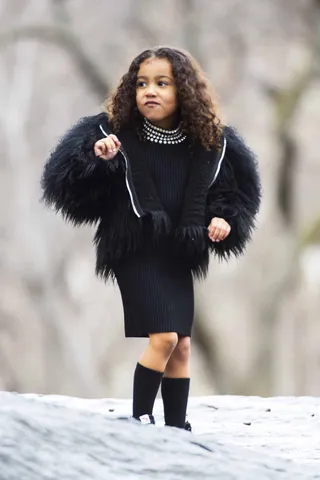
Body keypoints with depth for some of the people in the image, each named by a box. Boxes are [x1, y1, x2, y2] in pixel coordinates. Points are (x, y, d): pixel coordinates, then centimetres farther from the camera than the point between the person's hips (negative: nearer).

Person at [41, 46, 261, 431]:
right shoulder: (116, 134, -11)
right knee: (163, 338, -15)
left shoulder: (209, 144, -2)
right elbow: (63, 181, -13)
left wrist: (225, 219, -7)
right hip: (135, 253, -4)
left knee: (182, 347, 8)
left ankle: (177, 430, 18)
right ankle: (139, 420, -1)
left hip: (179, 258, 4)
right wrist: (96, 160, -30)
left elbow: (236, 191, 12)